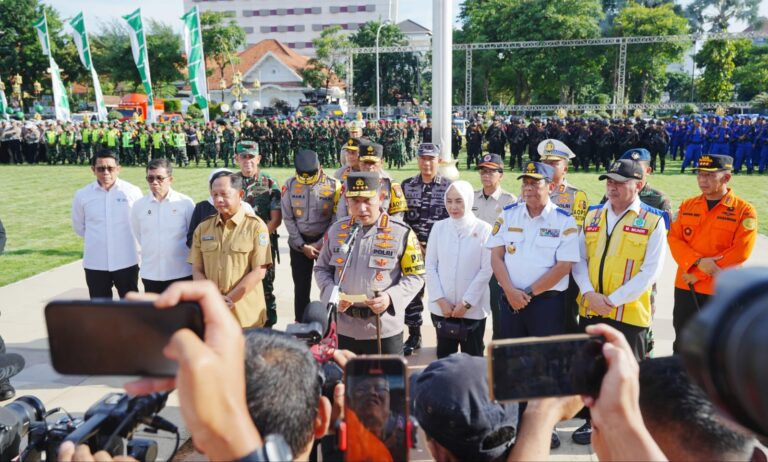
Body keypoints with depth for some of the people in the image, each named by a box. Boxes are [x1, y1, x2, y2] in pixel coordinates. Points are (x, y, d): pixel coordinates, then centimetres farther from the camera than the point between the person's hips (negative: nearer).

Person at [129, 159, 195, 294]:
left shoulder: (186, 203, -7)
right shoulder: (139, 205, 0)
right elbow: (137, 234, 15)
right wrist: (152, 251, 12)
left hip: (182, 273, -2)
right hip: (150, 274, 2)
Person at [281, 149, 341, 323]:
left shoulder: (333, 185, -8)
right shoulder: (290, 185, -3)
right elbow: (288, 219, -2)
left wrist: (321, 244, -10)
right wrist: (303, 246, -6)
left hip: (325, 242, -2)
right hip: (299, 243, 2)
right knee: (301, 286, 10)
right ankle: (300, 323, 23)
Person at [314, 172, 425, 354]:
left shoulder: (401, 232, -7)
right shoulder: (335, 230, 3)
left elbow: (415, 276, -3)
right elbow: (321, 269, 12)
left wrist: (391, 297, -19)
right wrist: (332, 294, -8)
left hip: (384, 331, -3)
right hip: (343, 329, 3)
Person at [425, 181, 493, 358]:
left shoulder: (484, 229, -6)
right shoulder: (438, 227, 2)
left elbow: (486, 270, -7)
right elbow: (430, 266, 2)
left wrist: (466, 303, -10)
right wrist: (440, 300, -6)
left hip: (473, 309, -2)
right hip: (442, 308, 2)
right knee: (444, 358, 13)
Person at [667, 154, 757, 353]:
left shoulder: (744, 210, -6)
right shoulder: (687, 205, 6)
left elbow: (740, 253, -14)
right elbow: (674, 239, 0)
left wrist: (699, 274, -16)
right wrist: (698, 262, -18)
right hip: (685, 287, 4)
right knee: (682, 346, 15)